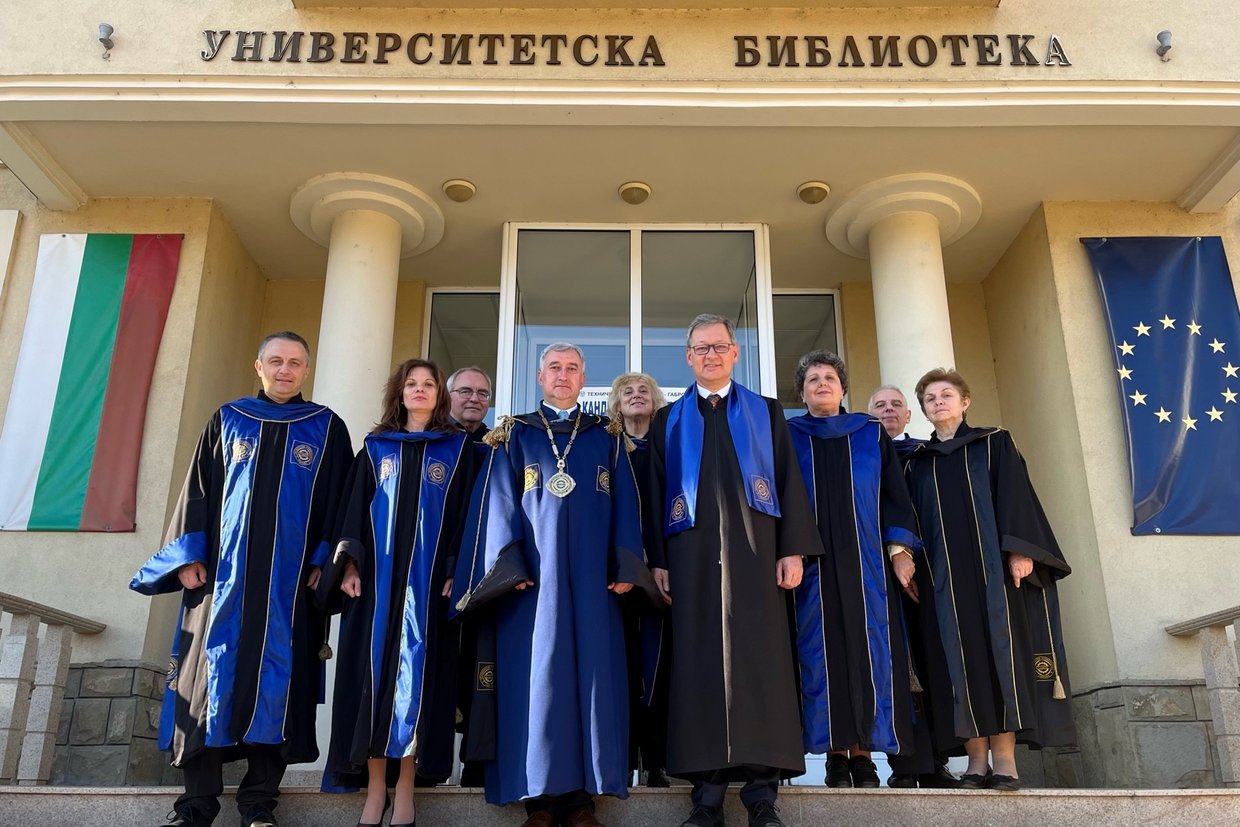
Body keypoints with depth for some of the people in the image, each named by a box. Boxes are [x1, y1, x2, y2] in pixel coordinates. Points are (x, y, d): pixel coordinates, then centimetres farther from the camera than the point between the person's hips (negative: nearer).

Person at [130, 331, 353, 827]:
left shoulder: (328, 429, 7)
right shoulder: (227, 420, 12)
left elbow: (338, 500, 3)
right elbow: (198, 490, 9)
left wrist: (326, 562, -6)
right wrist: (190, 555, -1)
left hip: (292, 580, -1)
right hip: (223, 574, 2)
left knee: (276, 680, 0)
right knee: (211, 675, 1)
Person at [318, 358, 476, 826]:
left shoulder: (457, 448, 9)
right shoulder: (376, 446, 14)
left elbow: (464, 512, 3)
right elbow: (355, 507, 8)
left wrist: (456, 571, -8)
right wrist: (349, 563, -5)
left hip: (429, 576, -1)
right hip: (377, 574, 2)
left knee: (415, 670, -3)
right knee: (373, 670, -1)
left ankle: (405, 786, 5)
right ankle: (375, 786, 6)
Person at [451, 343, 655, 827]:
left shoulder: (607, 438, 15)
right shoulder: (515, 436, 12)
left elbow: (625, 504, 8)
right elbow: (500, 502, 3)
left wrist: (626, 566, -5)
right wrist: (509, 565, -10)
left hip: (591, 577, 1)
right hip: (532, 574, -1)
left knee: (592, 674, -1)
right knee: (535, 675, -3)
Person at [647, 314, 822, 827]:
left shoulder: (767, 413, 14)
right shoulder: (668, 422, 15)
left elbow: (789, 482, 7)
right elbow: (656, 493, 10)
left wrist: (793, 549, -4)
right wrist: (658, 559, 0)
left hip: (754, 548, 0)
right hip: (693, 553, 1)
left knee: (758, 658, -4)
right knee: (700, 661, -2)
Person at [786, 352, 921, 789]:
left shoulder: (871, 434, 14)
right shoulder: (786, 437, 11)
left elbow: (895, 495, 9)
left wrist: (900, 549, -3)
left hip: (866, 560, 1)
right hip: (811, 562, -1)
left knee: (869, 649, -3)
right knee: (822, 650, -4)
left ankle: (864, 753, 2)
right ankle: (836, 753, 1)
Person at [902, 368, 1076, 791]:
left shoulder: (994, 443, 11)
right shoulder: (916, 462, 17)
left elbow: (1014, 496, -1)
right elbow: (912, 519, 13)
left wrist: (1019, 550, -14)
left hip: (993, 563, -2)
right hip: (947, 572, 2)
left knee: (1000, 649, -7)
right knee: (963, 657, -3)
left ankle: (1004, 757, -4)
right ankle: (977, 759, -1)